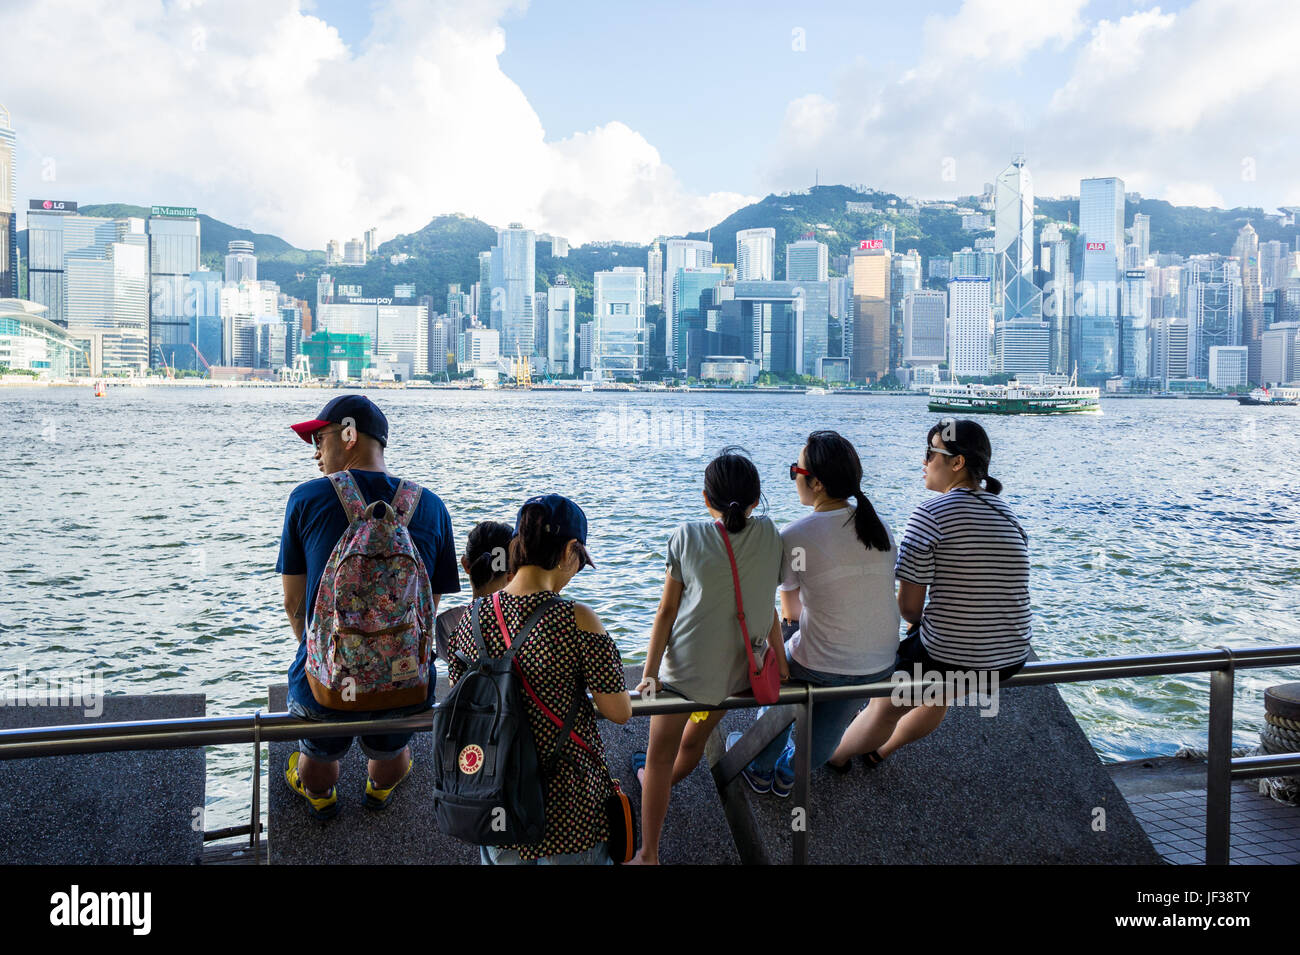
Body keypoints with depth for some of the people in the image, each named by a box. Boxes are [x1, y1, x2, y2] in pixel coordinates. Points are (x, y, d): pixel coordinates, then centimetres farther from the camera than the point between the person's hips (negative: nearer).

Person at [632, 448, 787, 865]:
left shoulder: (688, 537, -11)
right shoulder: (769, 535, -5)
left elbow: (667, 610, -9)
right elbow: (769, 605, 1)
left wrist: (649, 673, -5)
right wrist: (779, 655, 14)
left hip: (685, 668, -4)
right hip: (738, 671, 4)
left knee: (659, 758, 11)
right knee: (694, 741, 27)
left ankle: (648, 854, 15)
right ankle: (659, 781, 56)